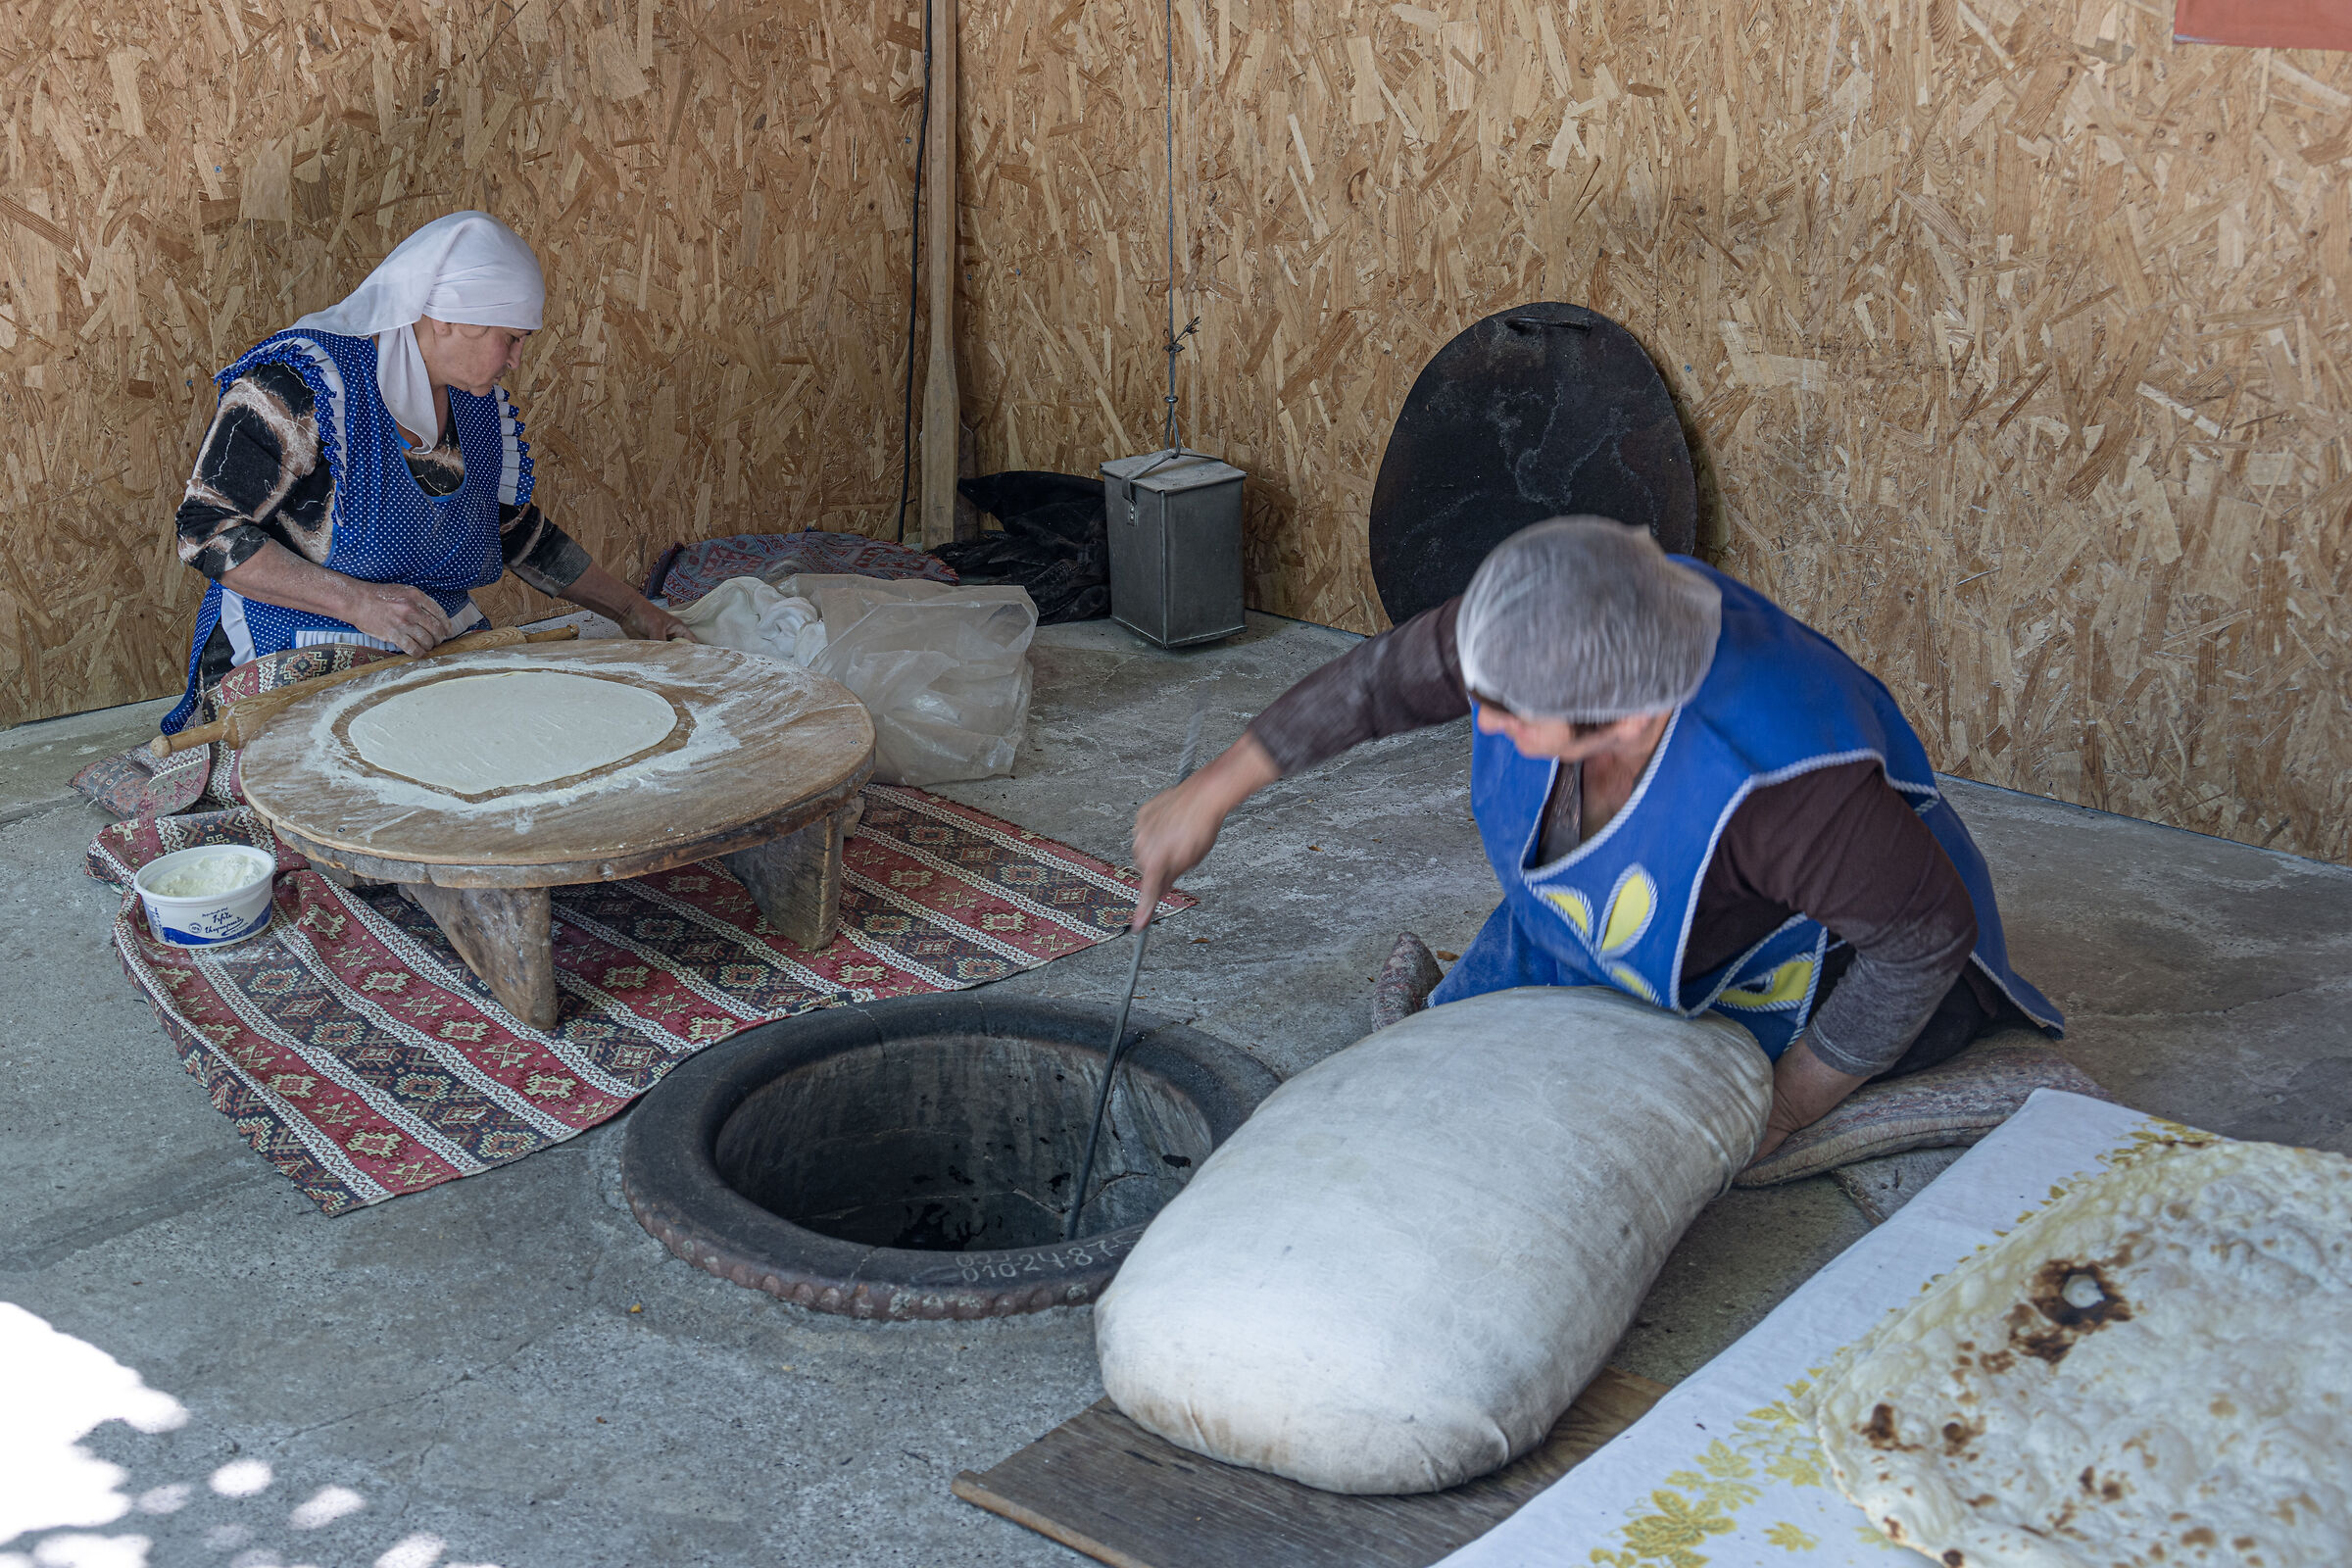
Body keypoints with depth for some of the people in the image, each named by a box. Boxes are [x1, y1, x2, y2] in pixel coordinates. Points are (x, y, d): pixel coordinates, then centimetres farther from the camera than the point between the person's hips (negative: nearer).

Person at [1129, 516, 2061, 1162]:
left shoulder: (1781, 777, -46)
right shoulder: (1537, 630, -31)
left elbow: (1929, 932, -30)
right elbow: (1390, 675, -10)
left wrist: (1779, 1113, -20)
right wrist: (1212, 793, -6)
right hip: (1596, 912, 5)